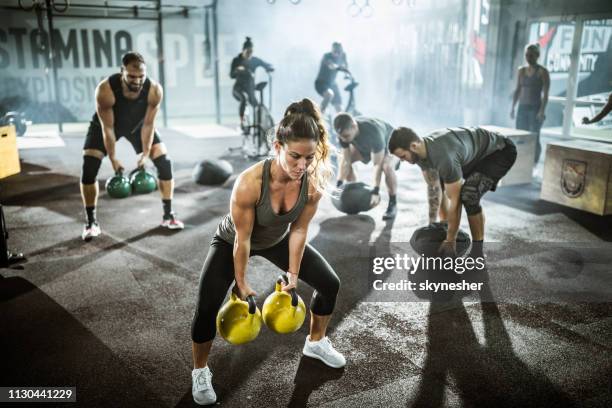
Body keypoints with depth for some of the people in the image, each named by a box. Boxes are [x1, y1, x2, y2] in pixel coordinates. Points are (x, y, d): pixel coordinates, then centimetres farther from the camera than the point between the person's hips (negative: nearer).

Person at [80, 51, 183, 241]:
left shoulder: (155, 90, -33)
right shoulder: (105, 90, -38)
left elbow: (148, 125, -20)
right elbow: (107, 128, -28)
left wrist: (144, 155, -18)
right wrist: (113, 159, -23)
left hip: (138, 124, 2)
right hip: (106, 124, -2)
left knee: (164, 163, -10)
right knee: (89, 168, -16)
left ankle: (168, 215, 4)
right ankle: (91, 222, -1)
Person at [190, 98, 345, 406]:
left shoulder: (313, 182, -28)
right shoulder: (249, 182, -40)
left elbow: (298, 231, -15)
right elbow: (242, 239, -28)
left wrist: (293, 277, -11)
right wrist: (241, 283, -16)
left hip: (278, 240, 4)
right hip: (232, 242, -4)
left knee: (329, 284, 4)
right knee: (207, 307, -17)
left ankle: (316, 342, 32)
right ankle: (200, 372, 12)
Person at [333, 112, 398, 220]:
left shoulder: (373, 132, -44)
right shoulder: (344, 132, -29)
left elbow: (377, 165, -40)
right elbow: (345, 160, -23)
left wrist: (376, 192, -41)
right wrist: (338, 186, -29)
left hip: (389, 143, -6)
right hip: (365, 145, 6)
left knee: (387, 167, -36)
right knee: (342, 159, -10)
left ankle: (393, 203, -14)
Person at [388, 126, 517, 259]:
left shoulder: (444, 157, -39)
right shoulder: (421, 151, -12)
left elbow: (454, 201, -30)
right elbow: (434, 187, 1)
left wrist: (450, 240, -22)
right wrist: (432, 224, 4)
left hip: (500, 151, -9)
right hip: (477, 153, 9)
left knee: (468, 194, -27)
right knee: (441, 185, 10)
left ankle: (477, 250, -9)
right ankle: (446, 228, 22)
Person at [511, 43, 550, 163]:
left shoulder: (543, 72, -6)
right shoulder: (521, 70, 9)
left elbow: (545, 94, -11)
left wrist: (542, 111, -19)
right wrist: (513, 108, 6)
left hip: (536, 109, -5)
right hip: (522, 108, 5)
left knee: (534, 138, -6)